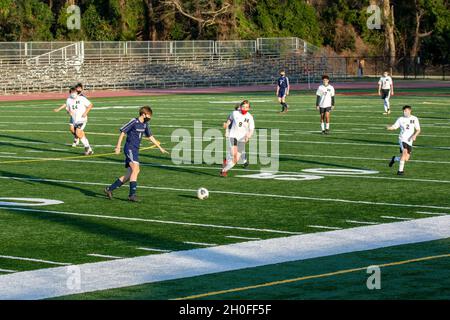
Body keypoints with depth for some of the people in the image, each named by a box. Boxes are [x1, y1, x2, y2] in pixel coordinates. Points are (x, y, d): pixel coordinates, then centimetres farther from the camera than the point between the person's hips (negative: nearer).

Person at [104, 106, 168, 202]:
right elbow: (122, 132, -9)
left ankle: (110, 189, 12)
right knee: (135, 169, -21)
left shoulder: (145, 125, 13)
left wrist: (160, 148, 27)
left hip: (135, 151, 8)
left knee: (129, 175, 4)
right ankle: (132, 194, -23)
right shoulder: (134, 122, -10)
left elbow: (150, 137, 25)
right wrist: (118, 147, -14)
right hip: (130, 149, -8)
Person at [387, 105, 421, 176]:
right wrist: (389, 128, -21)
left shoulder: (414, 119, 4)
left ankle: (394, 159, 31)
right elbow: (394, 127, 1)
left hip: (409, 141, 3)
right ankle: (400, 170, -23)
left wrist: (414, 135, -13)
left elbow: (418, 130, 7)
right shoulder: (400, 119, 2)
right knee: (404, 152, -29)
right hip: (402, 139, -3)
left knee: (406, 159, 0)